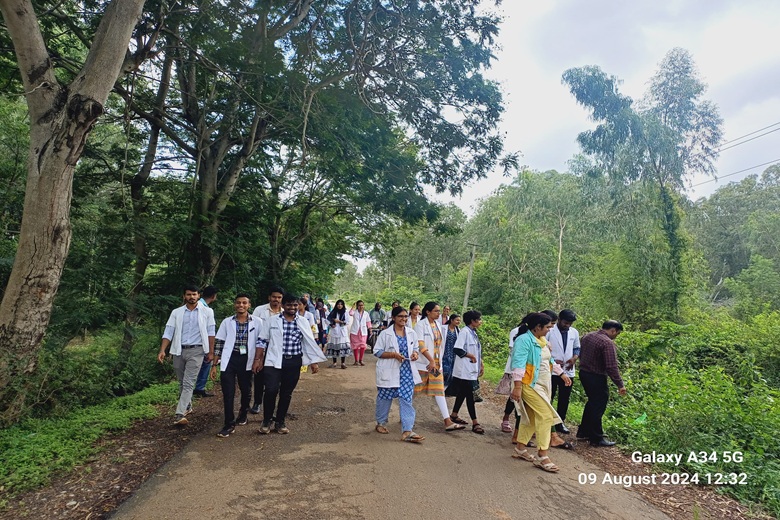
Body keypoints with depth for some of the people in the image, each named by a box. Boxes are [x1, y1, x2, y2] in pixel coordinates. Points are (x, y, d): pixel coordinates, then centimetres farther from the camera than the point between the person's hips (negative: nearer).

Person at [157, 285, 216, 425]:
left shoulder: (207, 312, 2)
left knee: (188, 383, -10)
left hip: (196, 351, -3)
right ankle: (187, 406, 34)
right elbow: (168, 332, 1)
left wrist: (211, 352, -2)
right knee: (182, 382, 16)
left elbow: (210, 333, 2)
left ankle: (180, 414, -14)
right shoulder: (176, 312, 6)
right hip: (179, 351, 3)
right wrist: (162, 350, -10)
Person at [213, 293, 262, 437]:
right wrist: (215, 363, 2)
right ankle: (229, 424, 8)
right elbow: (219, 343, 6)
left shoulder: (257, 322, 0)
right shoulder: (227, 322, 5)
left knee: (246, 390, 13)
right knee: (228, 393, -3)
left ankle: (243, 414, 40)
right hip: (229, 360, 0)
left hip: (247, 360, 0)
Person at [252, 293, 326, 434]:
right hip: (274, 361, -2)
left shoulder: (303, 322, 4)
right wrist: (257, 360, -1)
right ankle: (266, 421, 10)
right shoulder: (271, 321, 0)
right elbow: (262, 341, 3)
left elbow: (310, 343, 6)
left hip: (294, 363, 2)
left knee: (287, 393, 10)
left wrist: (314, 362, 3)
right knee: (271, 390, -13)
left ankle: (280, 422, 27)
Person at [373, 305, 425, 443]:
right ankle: (381, 423, 34)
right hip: (389, 372, -3)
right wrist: (394, 355, -20)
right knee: (385, 398, 11)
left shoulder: (411, 333, 6)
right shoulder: (385, 333, -8)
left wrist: (415, 353, -7)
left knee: (407, 400, -3)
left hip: (406, 371, 3)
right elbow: (377, 351, -8)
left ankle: (407, 431, -2)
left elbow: (416, 348, 17)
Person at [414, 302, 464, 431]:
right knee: (414, 390, 6)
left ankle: (448, 422, 1)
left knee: (439, 391, 3)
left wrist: (437, 361, 11)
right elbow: (420, 345, -20)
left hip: (437, 363, 6)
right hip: (423, 363, -6)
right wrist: (431, 361, -25)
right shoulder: (421, 325, -12)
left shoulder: (438, 325, 8)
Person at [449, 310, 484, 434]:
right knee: (469, 395, -5)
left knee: (462, 393, 16)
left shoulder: (474, 333, 12)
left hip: (471, 370, 9)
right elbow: (457, 349, -24)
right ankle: (475, 423, 0)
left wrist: (481, 364, 13)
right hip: (464, 370, -9)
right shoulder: (465, 332, -16)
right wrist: (471, 356, -16)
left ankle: (454, 415, 28)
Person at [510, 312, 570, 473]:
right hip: (529, 384, -9)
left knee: (531, 417, 14)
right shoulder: (524, 340, -18)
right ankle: (542, 456, -3)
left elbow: (549, 360, 26)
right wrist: (517, 387, -29)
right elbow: (518, 364, -24)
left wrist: (562, 373, 33)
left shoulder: (541, 340, 11)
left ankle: (520, 449, 25)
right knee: (546, 416, -11)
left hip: (540, 385, 9)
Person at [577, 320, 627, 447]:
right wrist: (620, 385, -16)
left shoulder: (587, 336, 7)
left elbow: (581, 355, 17)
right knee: (598, 407, 1)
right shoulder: (608, 343, -20)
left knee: (592, 402, 21)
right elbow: (612, 367, -22)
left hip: (583, 373, 9)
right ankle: (596, 438, 9)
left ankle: (583, 431, 29)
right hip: (597, 378, -9)